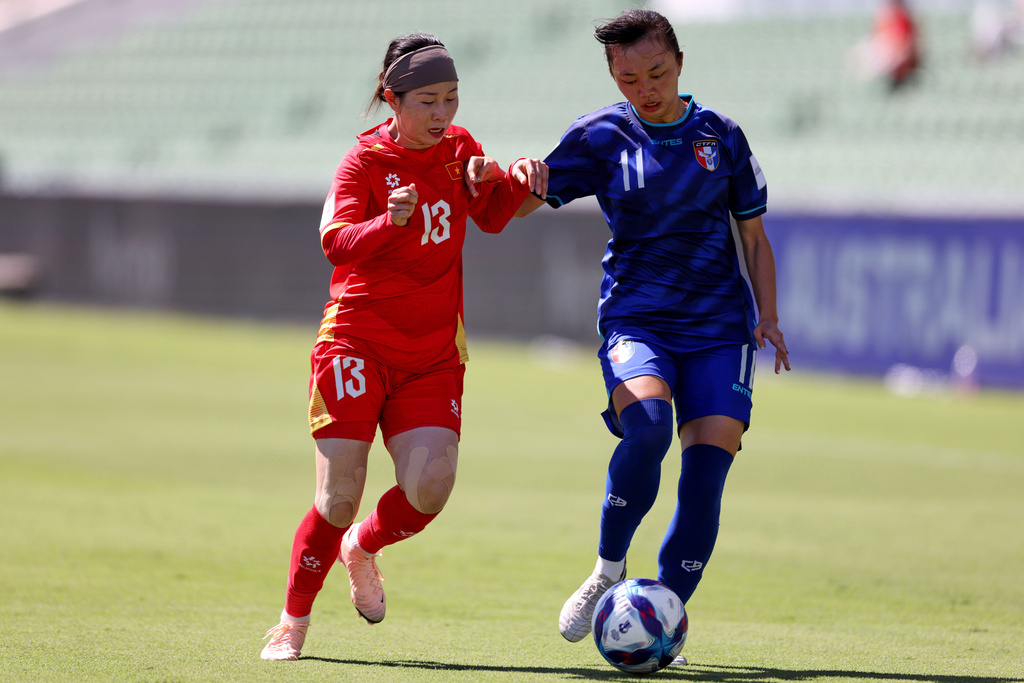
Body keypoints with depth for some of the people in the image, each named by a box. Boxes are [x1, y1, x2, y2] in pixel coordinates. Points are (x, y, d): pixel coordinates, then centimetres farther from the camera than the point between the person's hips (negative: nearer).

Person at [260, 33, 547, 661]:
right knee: (340, 498, -11)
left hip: (435, 355, 4)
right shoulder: (366, 160, -8)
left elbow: (492, 216, 22)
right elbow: (336, 242, -23)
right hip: (358, 343, -4)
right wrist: (391, 221, -42)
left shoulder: (459, 147, 8)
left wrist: (517, 180, 1)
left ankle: (363, 548, 17)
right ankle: (294, 620, 10)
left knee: (430, 486, -16)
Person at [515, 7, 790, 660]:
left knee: (707, 471, -12)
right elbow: (522, 201, 2)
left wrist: (769, 318, 5)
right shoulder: (602, 135, 4)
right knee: (647, 425, -31)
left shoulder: (721, 135, 8)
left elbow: (754, 237, 16)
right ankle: (608, 571, -11)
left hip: (718, 325, 2)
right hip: (636, 317, -2)